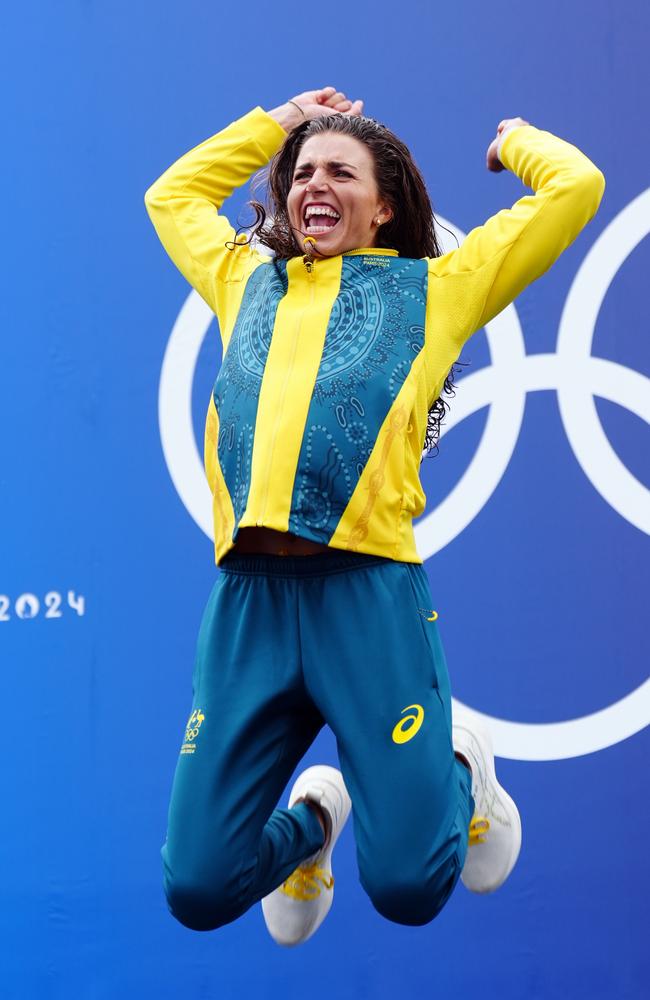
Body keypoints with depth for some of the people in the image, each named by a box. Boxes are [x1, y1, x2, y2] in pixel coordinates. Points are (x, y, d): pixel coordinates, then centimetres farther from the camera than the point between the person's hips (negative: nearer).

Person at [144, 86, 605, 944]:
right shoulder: (246, 281, 25)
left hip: (368, 588, -3)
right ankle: (311, 821, 32)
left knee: (407, 887, -8)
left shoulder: (435, 288, 15)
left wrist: (513, 139, 31)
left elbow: (575, 187, 13)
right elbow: (172, 194, 44)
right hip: (248, 593, 3)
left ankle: (459, 771, 26)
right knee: (200, 891, -2)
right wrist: (279, 121, 42)